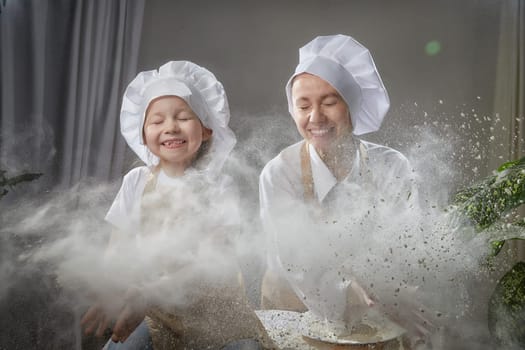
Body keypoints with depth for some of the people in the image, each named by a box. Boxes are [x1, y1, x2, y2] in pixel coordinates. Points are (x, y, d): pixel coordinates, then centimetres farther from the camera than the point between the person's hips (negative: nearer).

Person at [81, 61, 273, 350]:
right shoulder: (136, 182, -3)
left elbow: (208, 263, -20)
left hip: (211, 309, -2)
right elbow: (116, 250, -1)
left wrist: (147, 296, -34)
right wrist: (111, 295, -23)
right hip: (156, 313, 2)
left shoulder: (218, 188, -12)